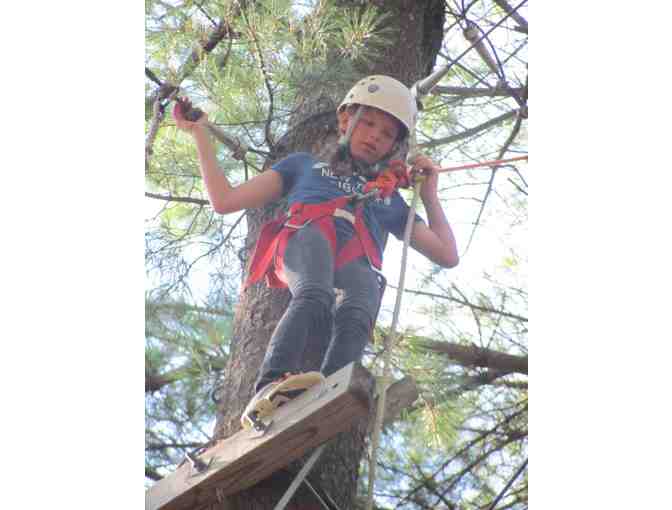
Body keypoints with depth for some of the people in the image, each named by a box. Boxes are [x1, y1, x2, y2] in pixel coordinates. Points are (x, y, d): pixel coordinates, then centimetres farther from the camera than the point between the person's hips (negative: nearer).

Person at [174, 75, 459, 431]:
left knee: (356, 318, -38)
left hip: (357, 263, 1)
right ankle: (270, 386, -57)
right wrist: (199, 133, 28)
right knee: (315, 297, -40)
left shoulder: (390, 199, 40)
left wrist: (429, 194, 35)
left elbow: (447, 257, 33)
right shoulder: (305, 165, 36)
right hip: (305, 237, -1)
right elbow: (224, 201, 28)